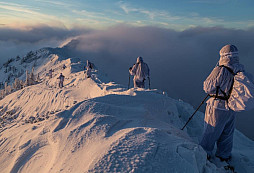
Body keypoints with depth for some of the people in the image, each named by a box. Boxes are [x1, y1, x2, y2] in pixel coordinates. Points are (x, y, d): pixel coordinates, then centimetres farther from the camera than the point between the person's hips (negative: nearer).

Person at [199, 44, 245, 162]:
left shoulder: (221, 70, -24)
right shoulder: (241, 71, -2)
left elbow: (208, 88, -17)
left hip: (218, 107, -6)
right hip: (232, 108, 6)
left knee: (210, 132, 11)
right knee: (227, 133, 22)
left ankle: (204, 153, 28)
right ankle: (224, 155, 39)